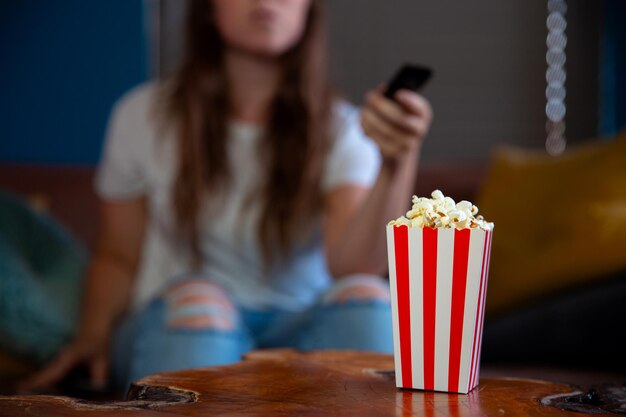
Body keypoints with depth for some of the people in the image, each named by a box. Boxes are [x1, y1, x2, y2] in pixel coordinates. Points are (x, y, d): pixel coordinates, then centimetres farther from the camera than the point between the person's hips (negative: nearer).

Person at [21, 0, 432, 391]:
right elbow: (117, 258, 11)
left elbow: (353, 268, -17)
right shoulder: (144, 117, 4)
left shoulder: (340, 130, 0)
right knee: (197, 299, -33)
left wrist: (397, 165, -33)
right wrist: (94, 336, -8)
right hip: (175, 326, 0)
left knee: (365, 296, -30)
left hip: (298, 336, 0)